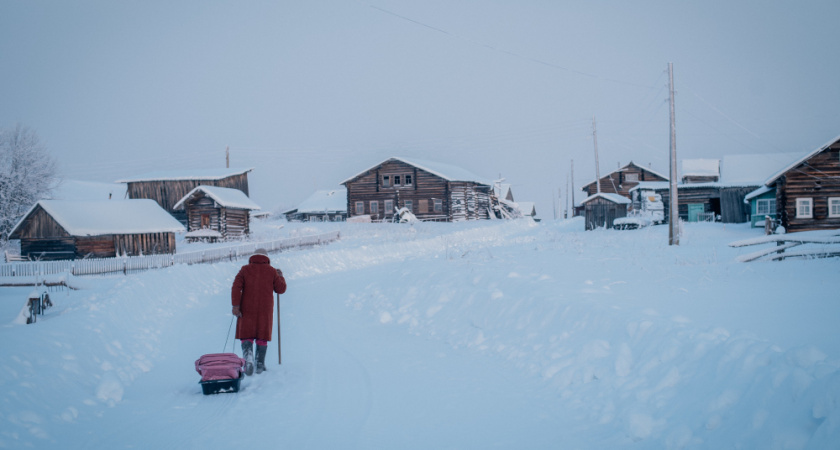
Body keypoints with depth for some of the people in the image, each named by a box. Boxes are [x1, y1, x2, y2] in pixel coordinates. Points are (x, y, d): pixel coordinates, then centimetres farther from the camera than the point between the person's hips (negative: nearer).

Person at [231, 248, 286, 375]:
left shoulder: (245, 270, 2)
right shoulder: (271, 271, 2)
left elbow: (236, 287, -9)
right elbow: (281, 289, 5)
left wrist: (235, 306, -11)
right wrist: (281, 277, 23)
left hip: (247, 310, 0)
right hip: (265, 310, 1)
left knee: (246, 335, 6)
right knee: (262, 336, 11)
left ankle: (248, 355, -21)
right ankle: (260, 365, 11)